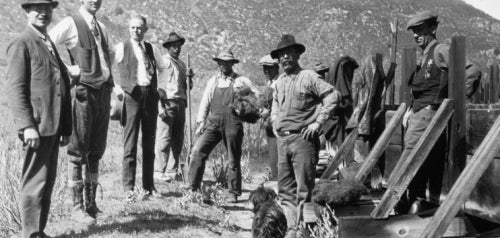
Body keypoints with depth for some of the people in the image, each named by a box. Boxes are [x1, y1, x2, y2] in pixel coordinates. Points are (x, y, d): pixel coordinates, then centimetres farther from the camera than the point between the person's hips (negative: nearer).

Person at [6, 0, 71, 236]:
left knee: (47, 182, 13)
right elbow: (15, 89, -12)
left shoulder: (50, 44, 20)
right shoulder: (21, 43, -5)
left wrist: (65, 127, 16)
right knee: (35, 184, -5)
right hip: (36, 127, -8)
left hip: (53, 126, 8)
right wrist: (27, 126, -21)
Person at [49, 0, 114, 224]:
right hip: (84, 92, -7)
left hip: (104, 91, 7)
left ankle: (91, 202, 20)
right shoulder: (71, 24, -5)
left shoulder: (101, 27, 17)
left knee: (96, 151, 11)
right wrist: (65, 70, -13)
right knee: (79, 151, -2)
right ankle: (77, 206, 4)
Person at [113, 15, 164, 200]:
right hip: (131, 95, -3)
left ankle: (149, 186, 13)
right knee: (130, 143, -7)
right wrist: (115, 86, -5)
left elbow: (164, 70, 23)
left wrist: (159, 90, 11)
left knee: (149, 143, 6)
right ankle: (128, 187, -5)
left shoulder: (152, 49, 15)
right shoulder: (121, 48, 6)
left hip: (150, 96, 3)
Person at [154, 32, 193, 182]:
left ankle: (172, 171, 14)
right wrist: (161, 107, -17)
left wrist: (189, 77, 2)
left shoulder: (181, 64, 19)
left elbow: (187, 87, 24)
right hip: (167, 102, -7)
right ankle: (159, 172, -5)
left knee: (178, 140, 7)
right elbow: (156, 85, -8)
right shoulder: (163, 61, -2)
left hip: (180, 103, 7)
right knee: (164, 139, -8)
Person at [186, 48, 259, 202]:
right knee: (198, 151, -12)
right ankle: (192, 187, -5)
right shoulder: (213, 81, 15)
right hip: (213, 122, 2)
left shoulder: (241, 81, 7)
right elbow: (205, 102, 15)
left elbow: (258, 96, 11)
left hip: (233, 123, -2)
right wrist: (201, 121, 7)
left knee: (233, 159, 3)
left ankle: (234, 193, 14)